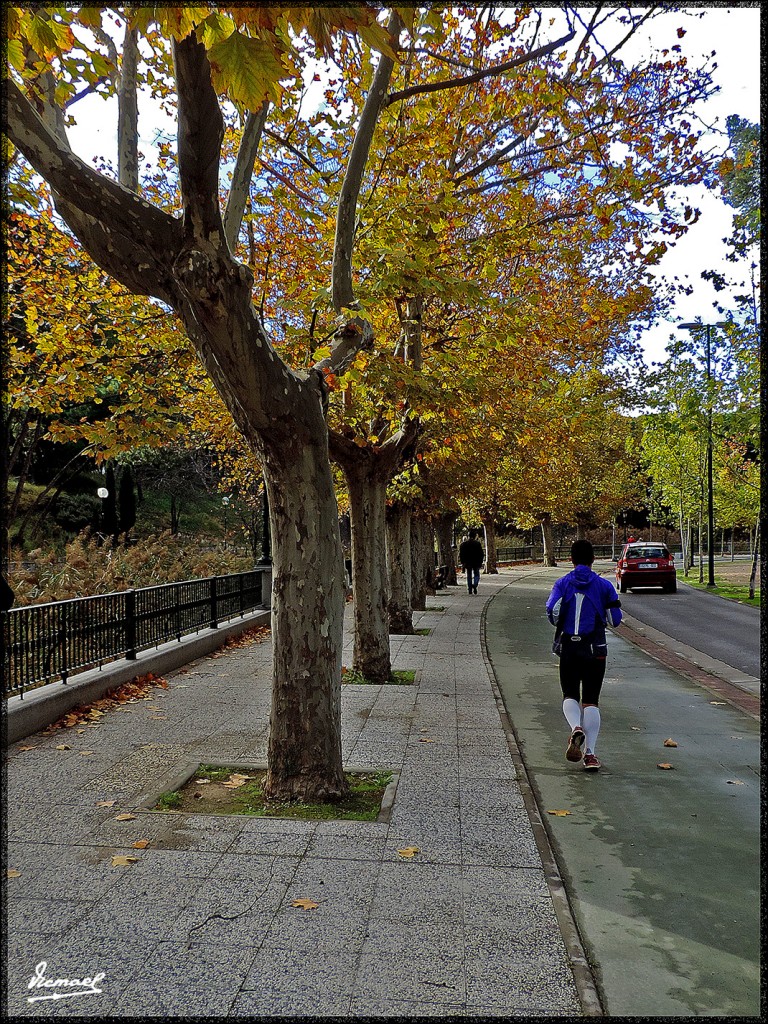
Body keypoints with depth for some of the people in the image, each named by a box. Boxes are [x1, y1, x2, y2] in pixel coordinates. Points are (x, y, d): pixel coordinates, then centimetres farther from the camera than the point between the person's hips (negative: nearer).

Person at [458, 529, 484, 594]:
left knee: (469, 576, 12)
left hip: (467, 563, 2)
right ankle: (475, 585, -18)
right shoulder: (477, 543, -7)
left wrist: (462, 562, 9)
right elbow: (481, 554, -5)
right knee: (476, 575, 9)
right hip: (476, 563, -2)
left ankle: (470, 589, 9)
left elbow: (461, 554, 4)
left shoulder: (463, 543, 1)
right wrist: (481, 562, 4)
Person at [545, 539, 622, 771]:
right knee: (591, 701, 6)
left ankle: (576, 728, -17)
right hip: (595, 649, 0)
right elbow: (615, 619, 0)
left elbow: (552, 611, -12)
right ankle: (590, 753, 1)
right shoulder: (604, 585, 0)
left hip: (569, 647, 0)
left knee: (570, 695, 13)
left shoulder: (563, 583, 0)